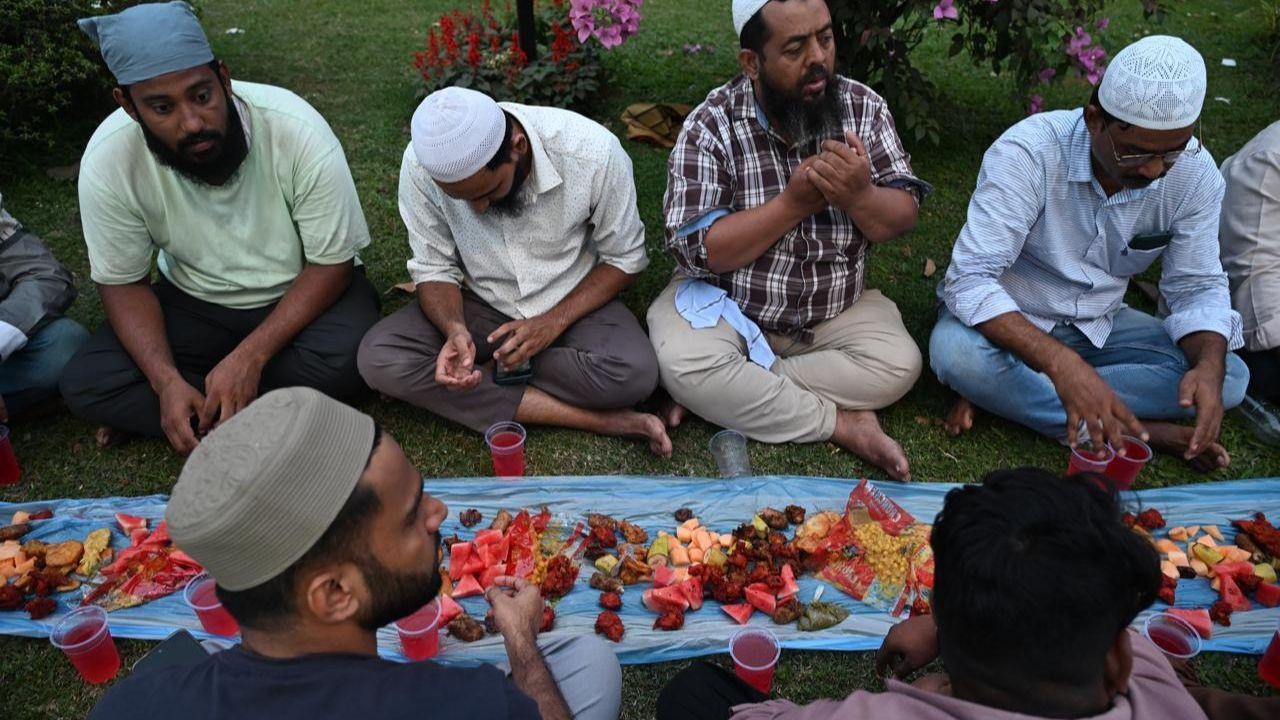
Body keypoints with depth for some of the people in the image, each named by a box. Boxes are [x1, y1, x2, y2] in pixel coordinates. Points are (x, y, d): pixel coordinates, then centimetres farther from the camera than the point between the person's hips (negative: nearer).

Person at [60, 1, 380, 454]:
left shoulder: (297, 131, -27)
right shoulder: (108, 160, -20)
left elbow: (332, 262, -20)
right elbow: (123, 282, -9)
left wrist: (250, 356, -30)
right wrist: (167, 382, -26)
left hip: (301, 296, -2)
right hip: (195, 301, 2)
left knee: (347, 357, -33)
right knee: (84, 385, -17)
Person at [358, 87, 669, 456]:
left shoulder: (592, 152, -25)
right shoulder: (421, 165, -21)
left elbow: (624, 259, -11)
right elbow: (433, 268, -7)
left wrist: (554, 322, -23)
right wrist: (455, 329, -28)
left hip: (574, 303, -2)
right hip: (480, 305, 3)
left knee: (635, 374, -32)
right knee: (377, 359, -24)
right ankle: (596, 419, -23)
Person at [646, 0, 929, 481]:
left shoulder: (862, 107, -5)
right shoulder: (711, 126, -15)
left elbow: (903, 219, -5)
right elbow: (696, 250, -21)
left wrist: (860, 196, -28)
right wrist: (794, 202, -27)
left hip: (835, 310, 3)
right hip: (726, 305, -2)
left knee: (899, 364, -21)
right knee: (685, 366, -30)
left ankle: (731, 397, -14)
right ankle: (844, 423, -15)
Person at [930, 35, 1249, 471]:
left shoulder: (1196, 174, -11)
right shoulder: (1028, 153, -27)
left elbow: (1197, 287, -3)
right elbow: (970, 279, -34)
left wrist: (1209, 366, -26)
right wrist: (1062, 365, -47)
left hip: (1098, 326, 5)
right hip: (1008, 321, -4)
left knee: (1229, 378, -15)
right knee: (956, 352, -37)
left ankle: (997, 396, -22)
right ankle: (1143, 432, -23)